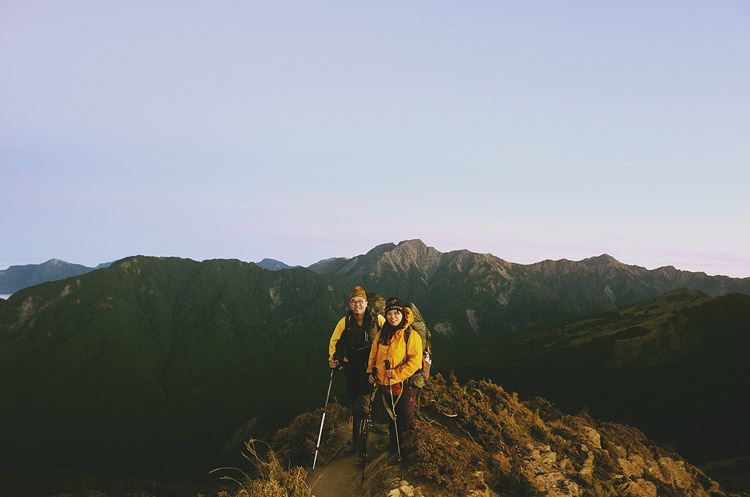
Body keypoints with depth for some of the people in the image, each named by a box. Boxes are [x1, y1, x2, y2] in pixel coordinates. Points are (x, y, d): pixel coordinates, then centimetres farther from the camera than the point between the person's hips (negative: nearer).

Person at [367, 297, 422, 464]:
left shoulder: (411, 335, -9)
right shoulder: (382, 334, 8)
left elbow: (415, 361, -14)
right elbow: (374, 354, 20)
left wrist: (396, 373, -18)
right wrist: (372, 371, 7)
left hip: (405, 383, -5)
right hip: (386, 384, 5)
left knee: (406, 417, -5)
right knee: (392, 418, 15)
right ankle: (394, 449, 29)